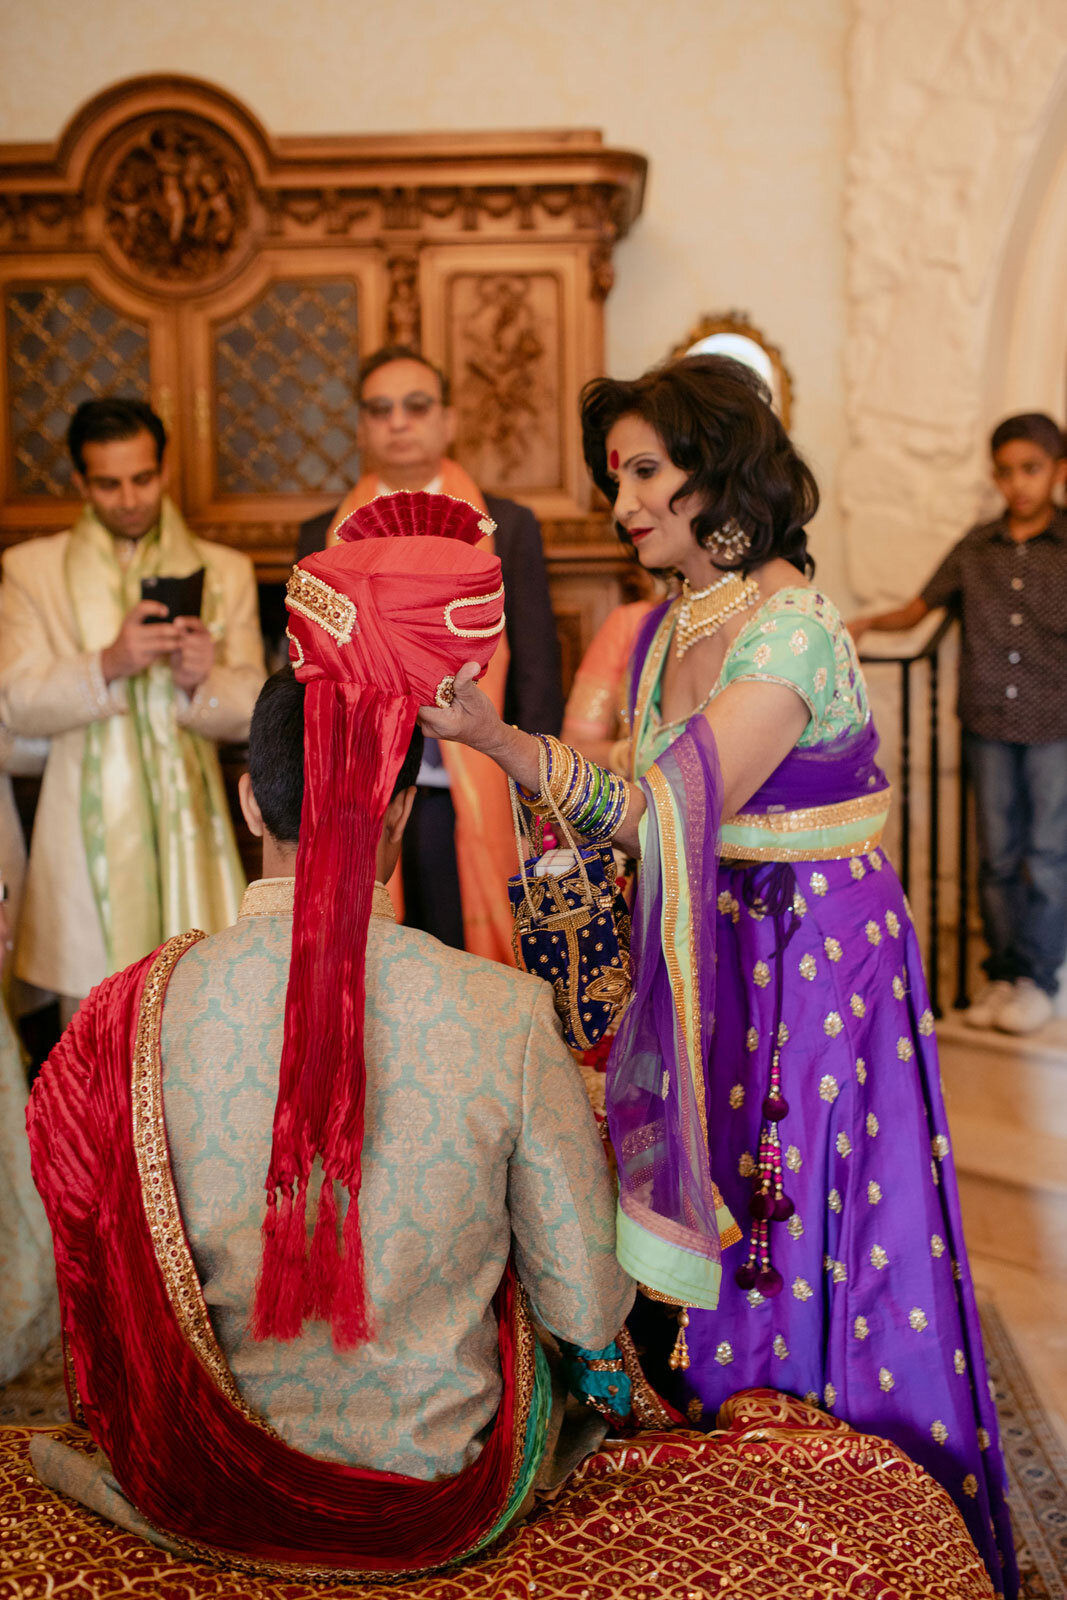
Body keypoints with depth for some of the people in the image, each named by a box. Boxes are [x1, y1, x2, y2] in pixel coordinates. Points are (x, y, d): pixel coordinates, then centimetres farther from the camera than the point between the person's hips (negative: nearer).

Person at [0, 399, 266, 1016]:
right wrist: (108, 664, -20)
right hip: (87, 832, -1)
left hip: (188, 827, 1)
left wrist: (201, 681, -18)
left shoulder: (226, 572, 9)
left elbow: (254, 710, 4)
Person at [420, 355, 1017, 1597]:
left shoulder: (791, 631, -19)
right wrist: (490, 734, -6)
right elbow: (644, 820, 4)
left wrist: (495, 737, -30)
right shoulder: (667, 627, 7)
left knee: (808, 1245, 5)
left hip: (817, 959, -7)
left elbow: (676, 811, -26)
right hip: (714, 960, 8)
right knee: (726, 1231, 16)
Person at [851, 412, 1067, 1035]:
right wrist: (868, 622, -5)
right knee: (998, 855, 9)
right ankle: (1003, 973, 20)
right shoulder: (976, 548, 5)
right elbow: (920, 608, 10)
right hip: (988, 726, 2)